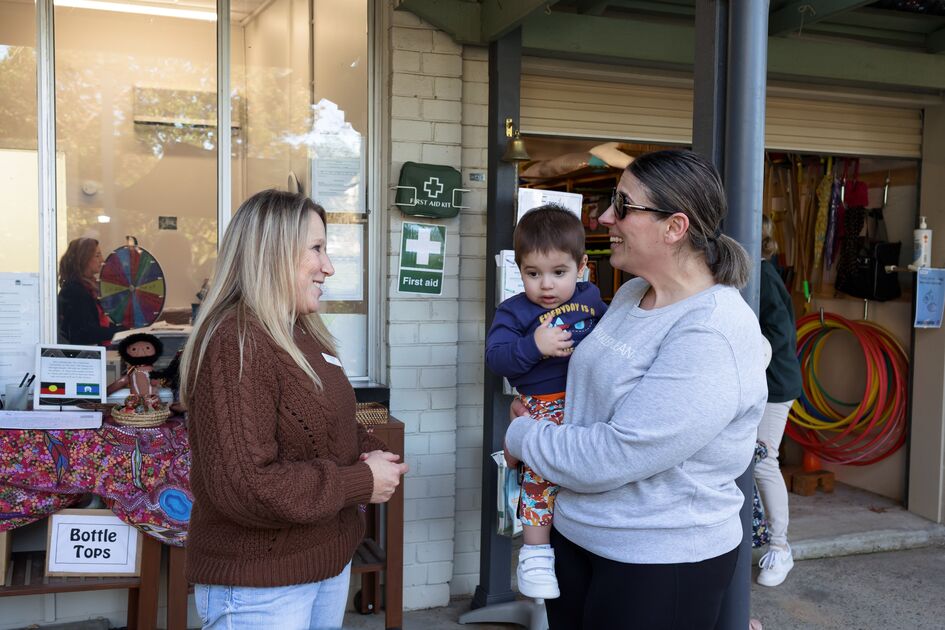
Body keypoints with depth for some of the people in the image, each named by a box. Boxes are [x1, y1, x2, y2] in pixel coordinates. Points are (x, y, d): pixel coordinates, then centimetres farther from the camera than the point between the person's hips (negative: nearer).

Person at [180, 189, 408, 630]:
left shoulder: (304, 334, 8)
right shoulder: (236, 344, -22)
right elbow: (243, 487, -27)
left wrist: (368, 452, -2)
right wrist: (360, 482, -20)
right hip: (260, 585, -9)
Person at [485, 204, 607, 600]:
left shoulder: (590, 299, 11)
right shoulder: (514, 312, -3)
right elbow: (496, 357, -13)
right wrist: (534, 346, -26)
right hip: (544, 407, -5)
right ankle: (535, 551, 2)